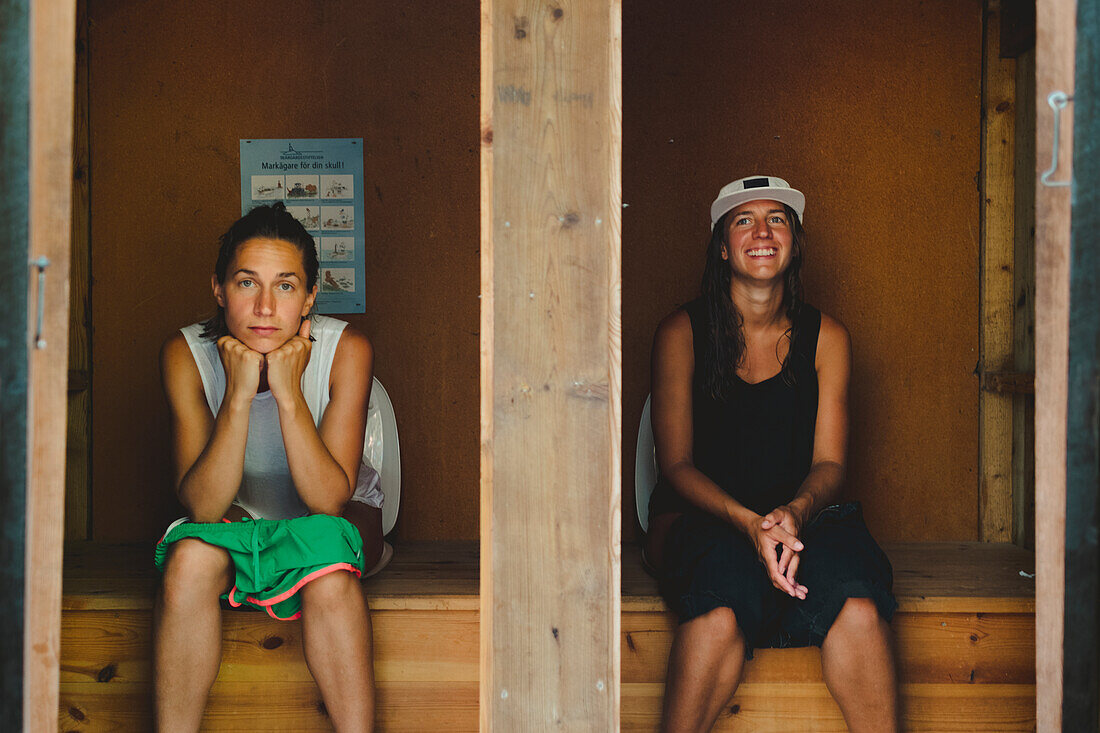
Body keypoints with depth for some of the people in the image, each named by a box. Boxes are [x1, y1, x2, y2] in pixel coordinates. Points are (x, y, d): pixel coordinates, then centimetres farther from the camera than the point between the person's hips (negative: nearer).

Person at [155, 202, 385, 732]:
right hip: (234, 524, 1)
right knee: (191, 556, -32)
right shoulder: (187, 355, -17)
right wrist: (239, 394, -34)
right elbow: (202, 505, -23)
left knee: (328, 565, -35)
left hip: (334, 521, -1)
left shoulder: (345, 350, -19)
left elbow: (329, 500, -24)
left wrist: (289, 392, -34)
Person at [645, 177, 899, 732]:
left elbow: (829, 463, 4)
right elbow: (677, 464, -3)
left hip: (801, 517, 2)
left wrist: (794, 513, -20)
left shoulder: (825, 337, 8)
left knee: (857, 606, -32)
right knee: (723, 608, -37)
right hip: (699, 520, -2)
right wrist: (748, 523, -21)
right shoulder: (682, 333, 1)